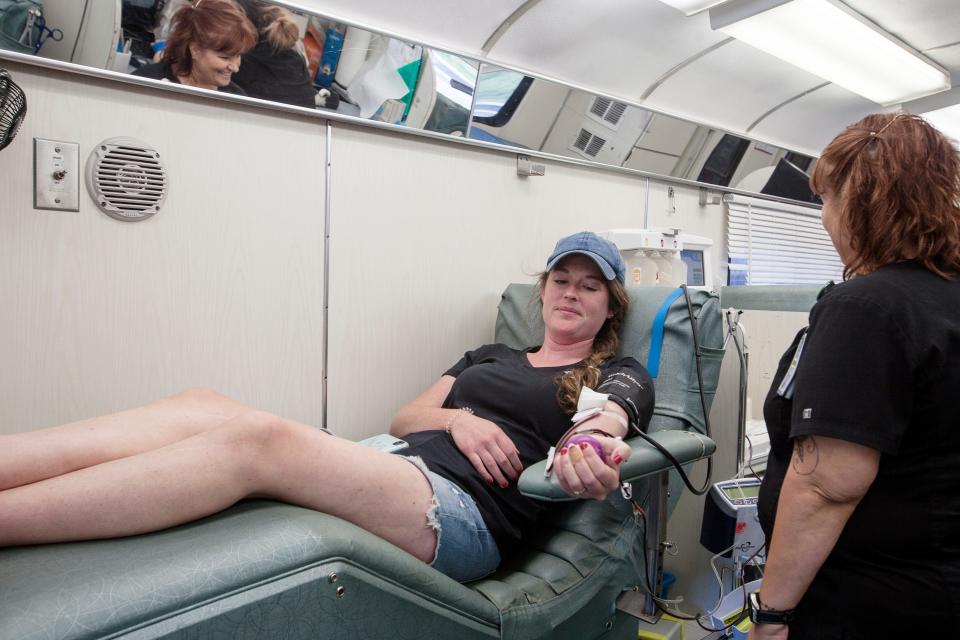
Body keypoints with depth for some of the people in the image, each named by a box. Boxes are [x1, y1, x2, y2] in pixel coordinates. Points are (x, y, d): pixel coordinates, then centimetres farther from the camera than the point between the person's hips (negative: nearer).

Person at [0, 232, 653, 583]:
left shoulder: (619, 375, 16)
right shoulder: (490, 355, 29)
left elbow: (607, 419, -9)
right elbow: (403, 419, 19)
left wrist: (590, 446, -33)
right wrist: (456, 419, -3)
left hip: (467, 508, -5)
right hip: (393, 465, 5)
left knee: (258, 436, -28)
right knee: (207, 407, -17)